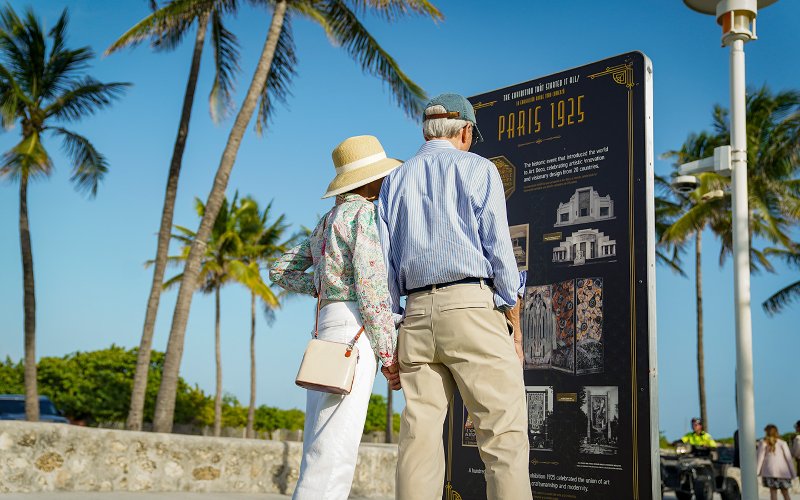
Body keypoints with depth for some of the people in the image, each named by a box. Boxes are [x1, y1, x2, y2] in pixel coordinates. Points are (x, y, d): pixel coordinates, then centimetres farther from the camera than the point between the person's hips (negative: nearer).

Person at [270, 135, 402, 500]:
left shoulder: (327, 223, 23)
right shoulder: (363, 213, -4)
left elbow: (280, 271, 26)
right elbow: (370, 286, -13)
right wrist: (390, 355, -11)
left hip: (325, 328, 9)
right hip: (354, 330, -9)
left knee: (321, 454, 7)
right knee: (334, 454, -13)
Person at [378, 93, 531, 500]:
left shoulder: (394, 181, 19)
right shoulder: (478, 169, 6)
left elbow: (384, 265, 14)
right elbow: (498, 251, -2)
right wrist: (514, 325, 3)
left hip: (416, 314, 5)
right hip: (472, 306, -4)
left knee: (419, 435, 3)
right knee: (504, 432, -5)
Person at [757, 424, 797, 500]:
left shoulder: (762, 443, 1)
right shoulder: (782, 443, 2)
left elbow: (760, 458, -1)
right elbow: (788, 458, 1)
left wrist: (757, 472, 2)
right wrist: (793, 473, 6)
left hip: (770, 471, -1)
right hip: (783, 471, 1)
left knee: (773, 491, -1)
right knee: (785, 492, 10)